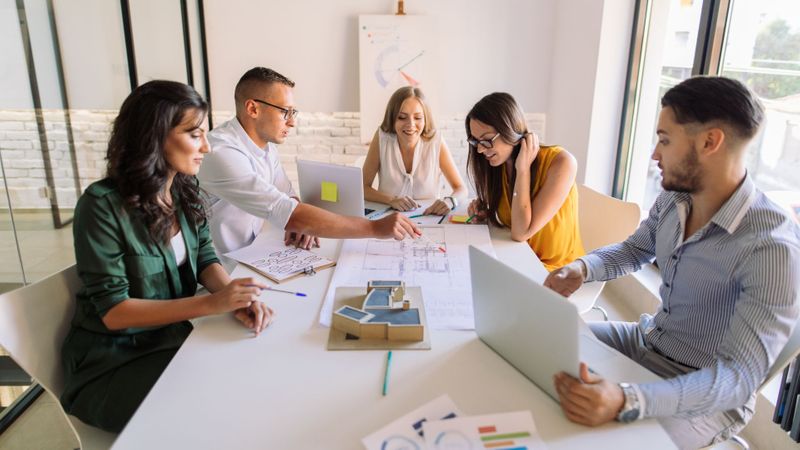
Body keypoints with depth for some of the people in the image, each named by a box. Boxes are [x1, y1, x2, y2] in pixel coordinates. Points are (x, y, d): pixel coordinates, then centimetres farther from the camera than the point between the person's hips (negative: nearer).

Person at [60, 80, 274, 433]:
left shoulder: (185, 190, -2)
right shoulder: (103, 205, -21)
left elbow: (205, 258, 0)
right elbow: (112, 310, -21)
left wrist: (236, 298, -22)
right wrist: (211, 303, -30)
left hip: (172, 337, 6)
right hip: (112, 360, -5)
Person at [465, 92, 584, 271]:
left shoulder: (560, 162, -21)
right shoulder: (498, 164, -3)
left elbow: (521, 233, -24)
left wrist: (523, 169, -23)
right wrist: (484, 211, -11)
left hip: (557, 270, -6)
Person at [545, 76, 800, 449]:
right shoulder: (672, 199, -6)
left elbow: (739, 376, -33)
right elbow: (634, 251, 13)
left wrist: (627, 401, -49)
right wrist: (581, 268, -10)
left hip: (709, 397, -7)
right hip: (647, 344, 7)